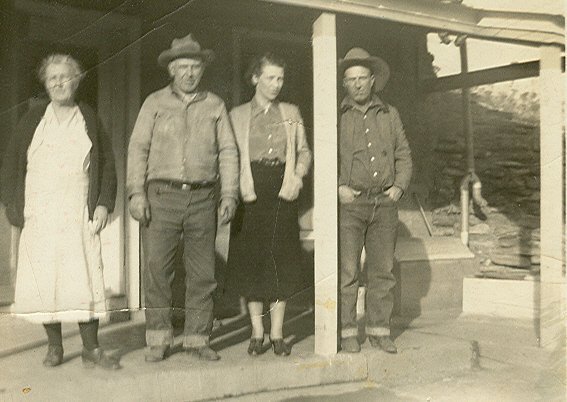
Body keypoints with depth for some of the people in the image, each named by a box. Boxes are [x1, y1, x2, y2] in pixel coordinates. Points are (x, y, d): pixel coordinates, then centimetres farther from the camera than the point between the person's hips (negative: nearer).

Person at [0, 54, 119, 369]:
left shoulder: (89, 119, 11)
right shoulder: (32, 119, 11)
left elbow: (107, 164, 11)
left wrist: (104, 204, 1)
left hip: (79, 217, -1)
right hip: (38, 216, 1)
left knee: (85, 279, -5)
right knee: (42, 280, 0)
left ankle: (91, 349, 4)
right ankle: (54, 346, 15)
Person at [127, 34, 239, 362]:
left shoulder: (215, 105, 12)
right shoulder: (155, 103, 10)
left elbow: (228, 151, 9)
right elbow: (138, 148, 6)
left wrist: (230, 194, -1)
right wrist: (136, 193, -5)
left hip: (203, 198, 1)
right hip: (162, 196, -1)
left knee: (203, 273, 3)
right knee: (157, 270, -4)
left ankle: (198, 338, 12)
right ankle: (158, 339, 6)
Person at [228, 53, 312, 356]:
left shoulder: (291, 113, 15)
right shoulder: (238, 115, 8)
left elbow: (304, 151, 16)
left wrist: (298, 175, -3)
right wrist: (239, 188, -11)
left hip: (282, 191, 2)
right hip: (251, 192, -1)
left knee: (282, 259, 0)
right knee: (251, 259, -1)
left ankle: (277, 333, 9)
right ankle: (257, 332, 11)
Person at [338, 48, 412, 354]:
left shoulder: (389, 114, 14)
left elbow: (403, 154, 16)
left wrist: (399, 185, 1)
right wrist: (338, 187, -9)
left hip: (385, 203, 3)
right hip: (349, 203, -3)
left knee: (383, 271, 6)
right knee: (347, 271, -4)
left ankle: (379, 330, 16)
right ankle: (347, 331, 6)